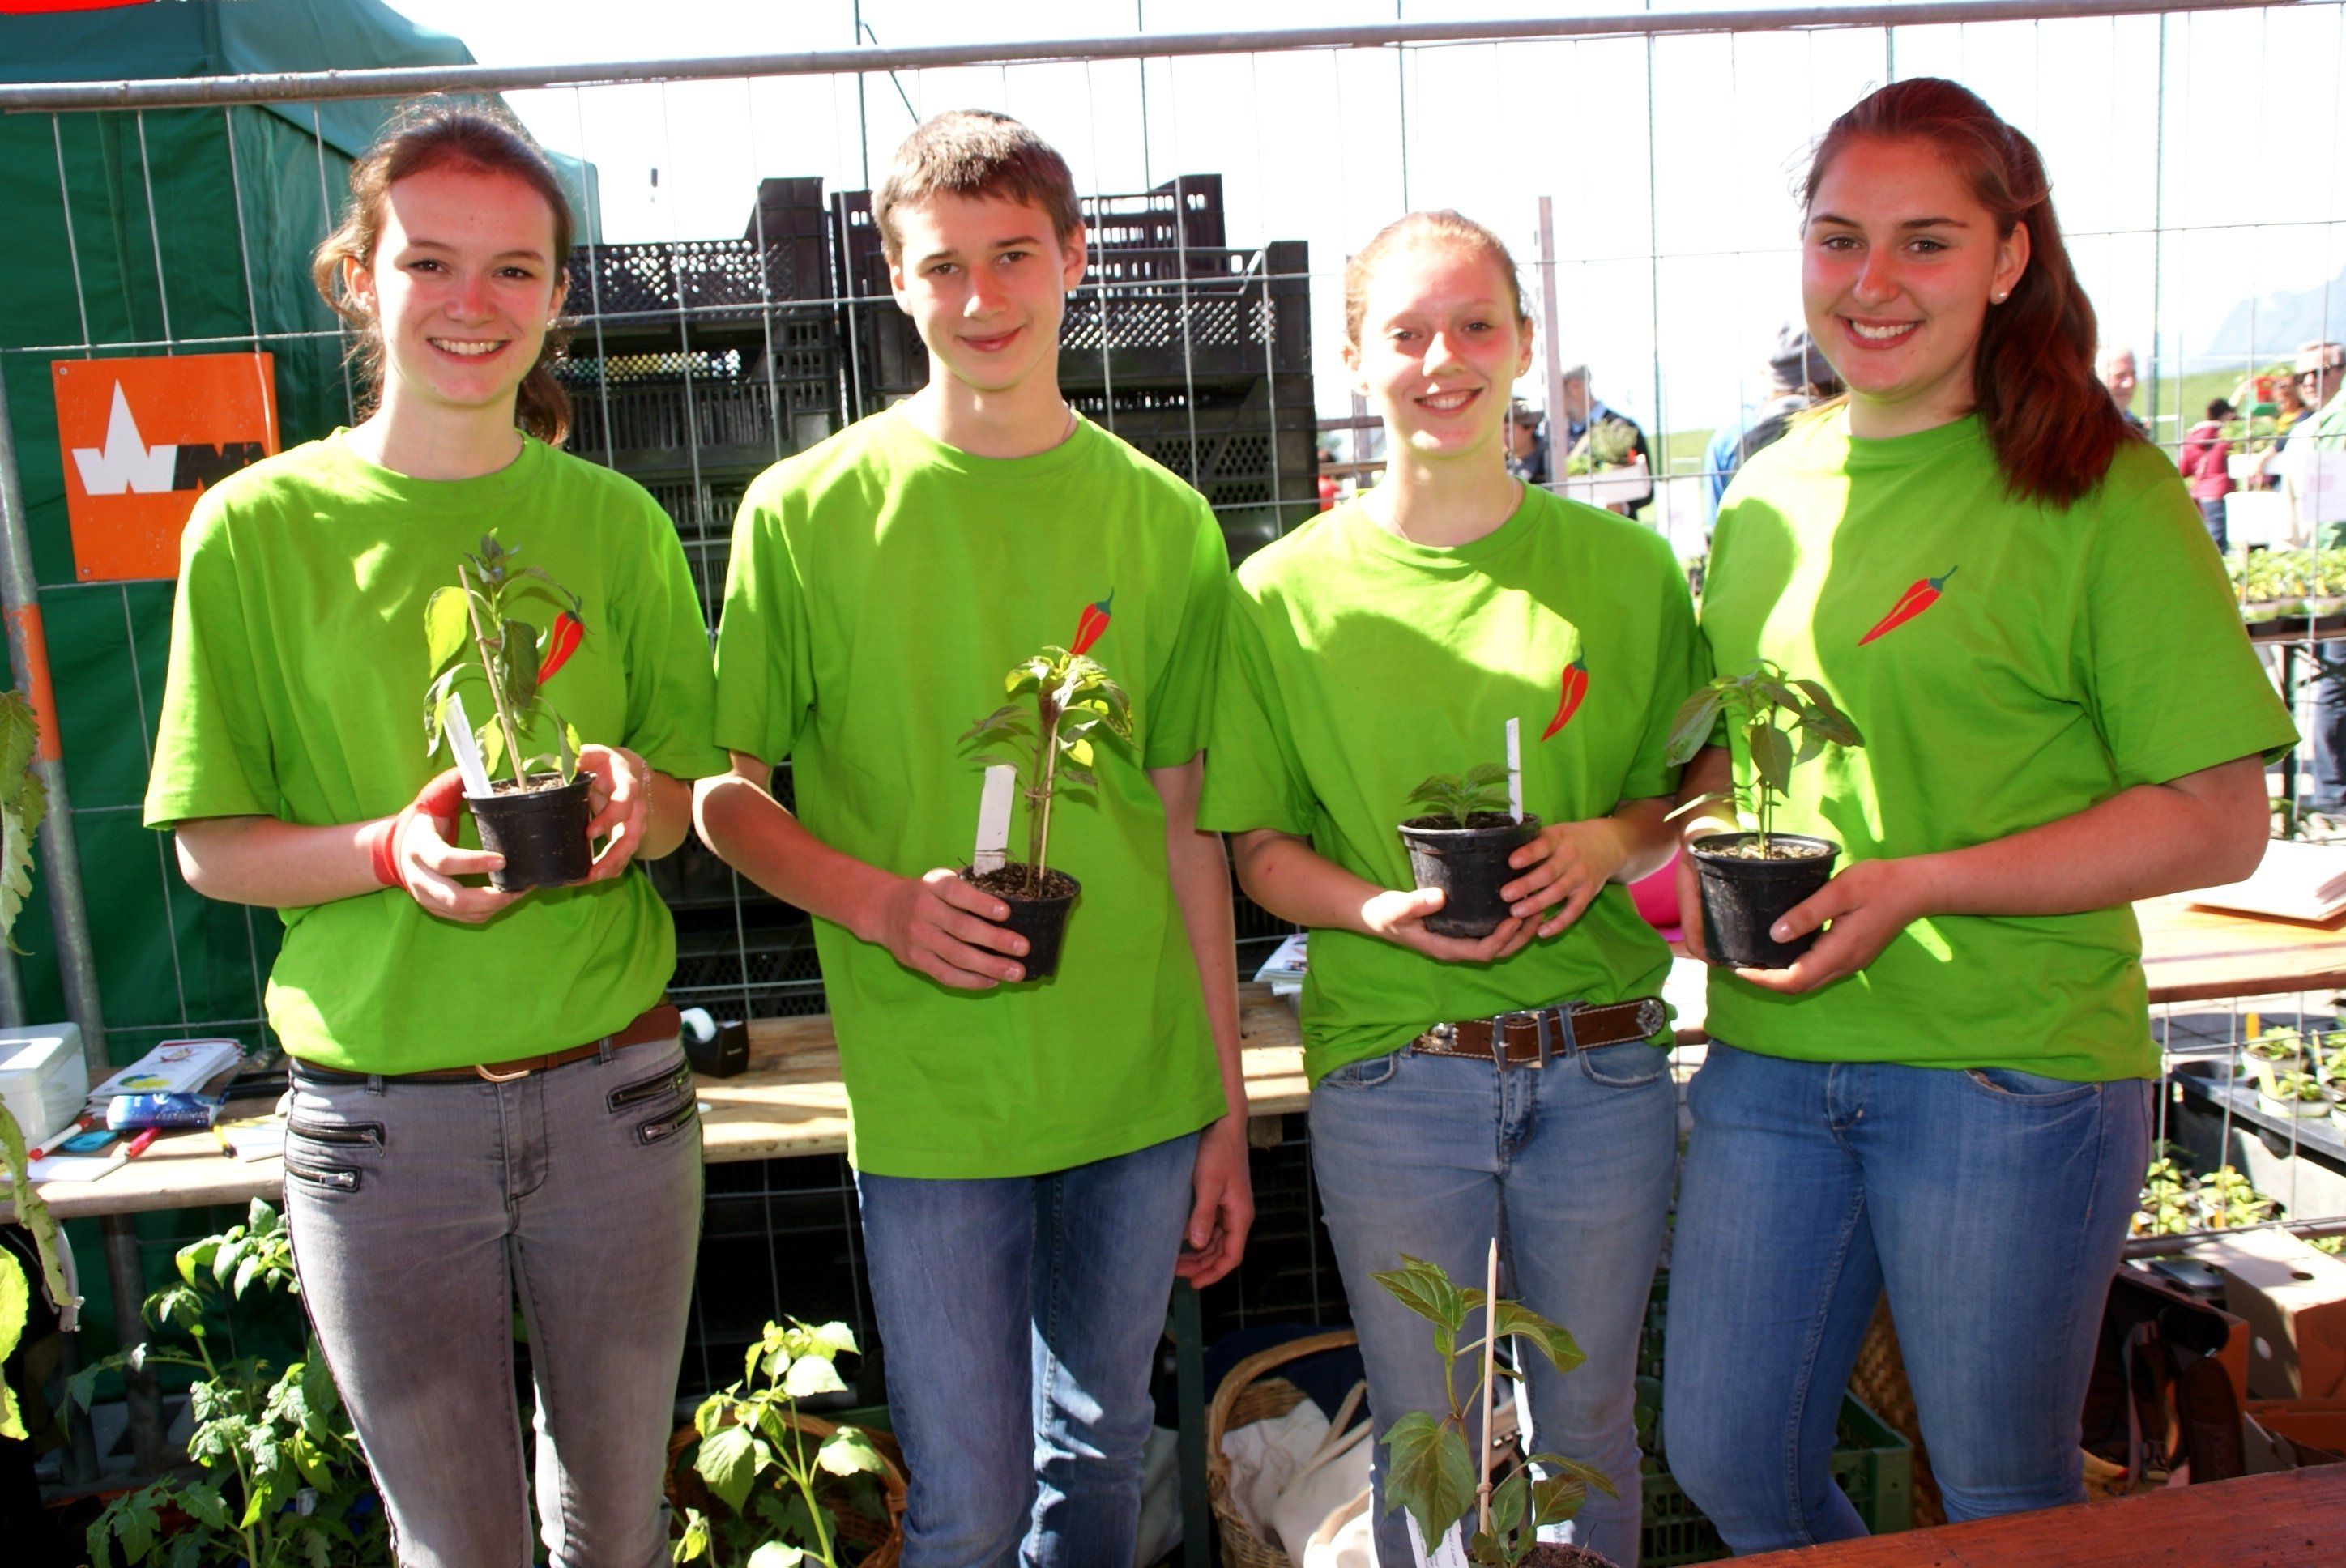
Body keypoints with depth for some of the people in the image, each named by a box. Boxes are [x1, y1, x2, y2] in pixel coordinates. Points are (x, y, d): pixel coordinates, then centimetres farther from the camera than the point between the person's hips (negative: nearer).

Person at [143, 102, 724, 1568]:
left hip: (615, 1099, 2)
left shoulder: (616, 522, 2)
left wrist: (635, 801, -17)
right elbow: (210, 843, 0)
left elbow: (689, 791, 7)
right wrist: (389, 853, -20)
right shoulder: (259, 527, -3)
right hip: (379, 1125, -1)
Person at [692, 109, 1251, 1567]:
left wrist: (1228, 1109, 7)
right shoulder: (806, 511, -4)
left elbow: (1186, 824, 6)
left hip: (1145, 1091, 3)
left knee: (1103, 1451, 19)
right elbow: (722, 793, 2)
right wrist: (880, 900, -18)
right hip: (932, 1101, -2)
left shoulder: (1166, 519, 3)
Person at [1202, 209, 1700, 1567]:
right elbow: (1260, 845, 2)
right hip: (1390, 1068, -1)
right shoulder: (1286, 591, -3)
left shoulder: (1626, 567, 2)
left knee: (1589, 1424, 19)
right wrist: (1378, 909, -17)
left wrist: (1611, 841, -11)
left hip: (1604, 1066, 2)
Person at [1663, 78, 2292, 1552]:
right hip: (1771, 1055, 5)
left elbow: (2219, 820, -10)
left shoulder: (2102, 491, -8)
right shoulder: (1768, 493, 7)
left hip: (2013, 1072, -4)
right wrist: (1702, 846, -3)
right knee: (1725, 1461, 15)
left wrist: (1916, 885, -19)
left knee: (2005, 1499, 14)